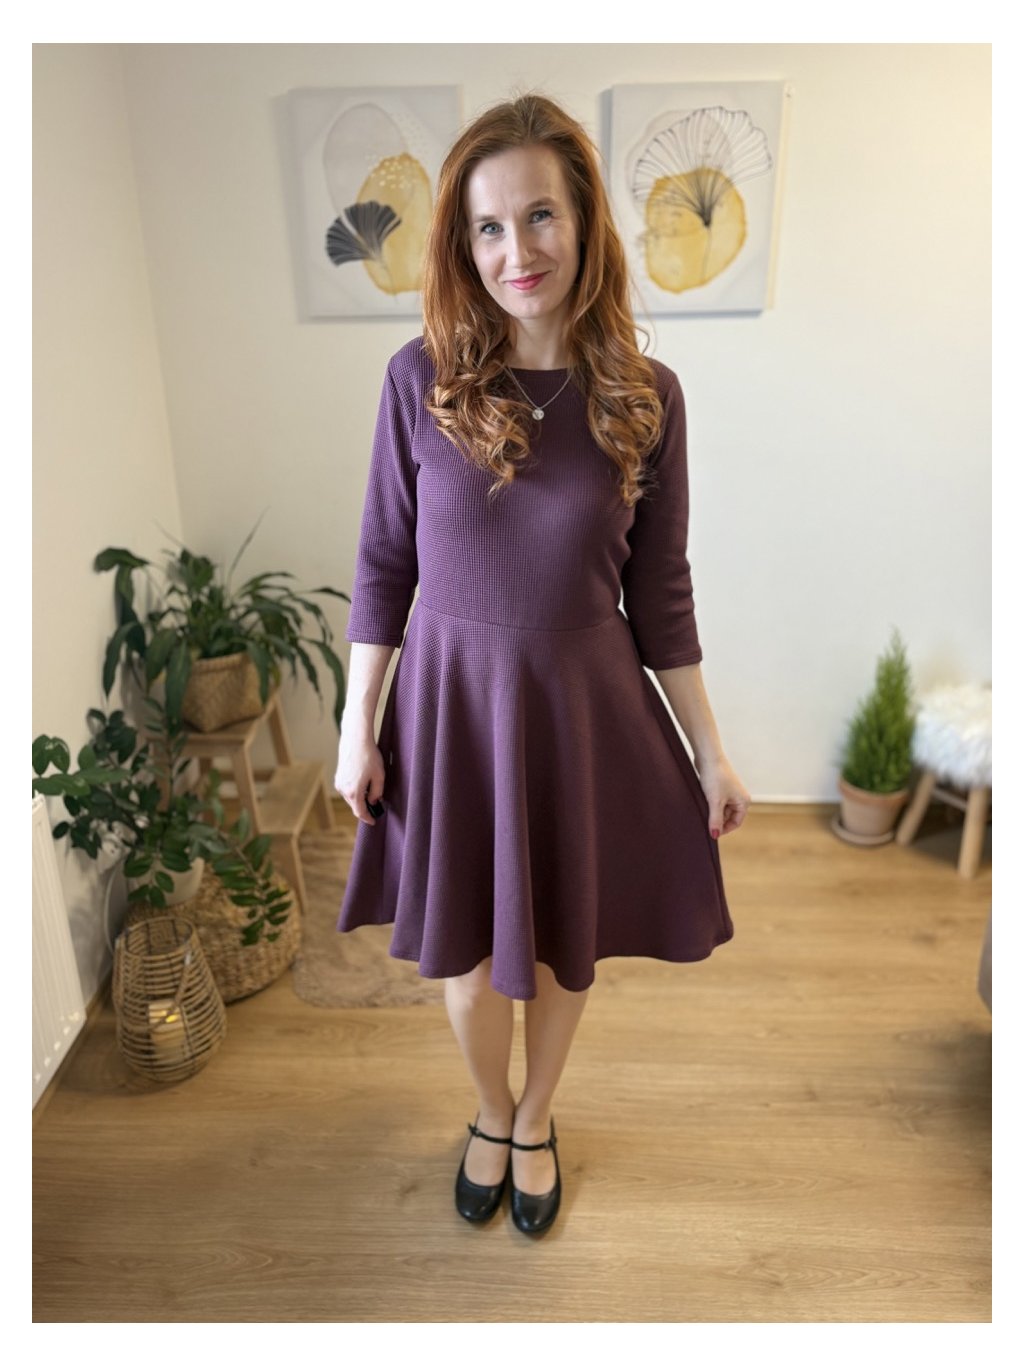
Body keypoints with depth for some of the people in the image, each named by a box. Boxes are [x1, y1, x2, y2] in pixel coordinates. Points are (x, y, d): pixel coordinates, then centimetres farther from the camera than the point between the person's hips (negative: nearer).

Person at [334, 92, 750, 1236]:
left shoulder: (644, 395, -7)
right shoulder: (422, 377, -8)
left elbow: (659, 592, -1)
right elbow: (383, 565, -2)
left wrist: (708, 754, 2)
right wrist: (357, 730, -2)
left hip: (584, 709, 1)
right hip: (452, 700, 0)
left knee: (564, 943, 18)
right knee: (467, 946, 17)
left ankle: (536, 1121, 50)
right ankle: (490, 1115, 50)